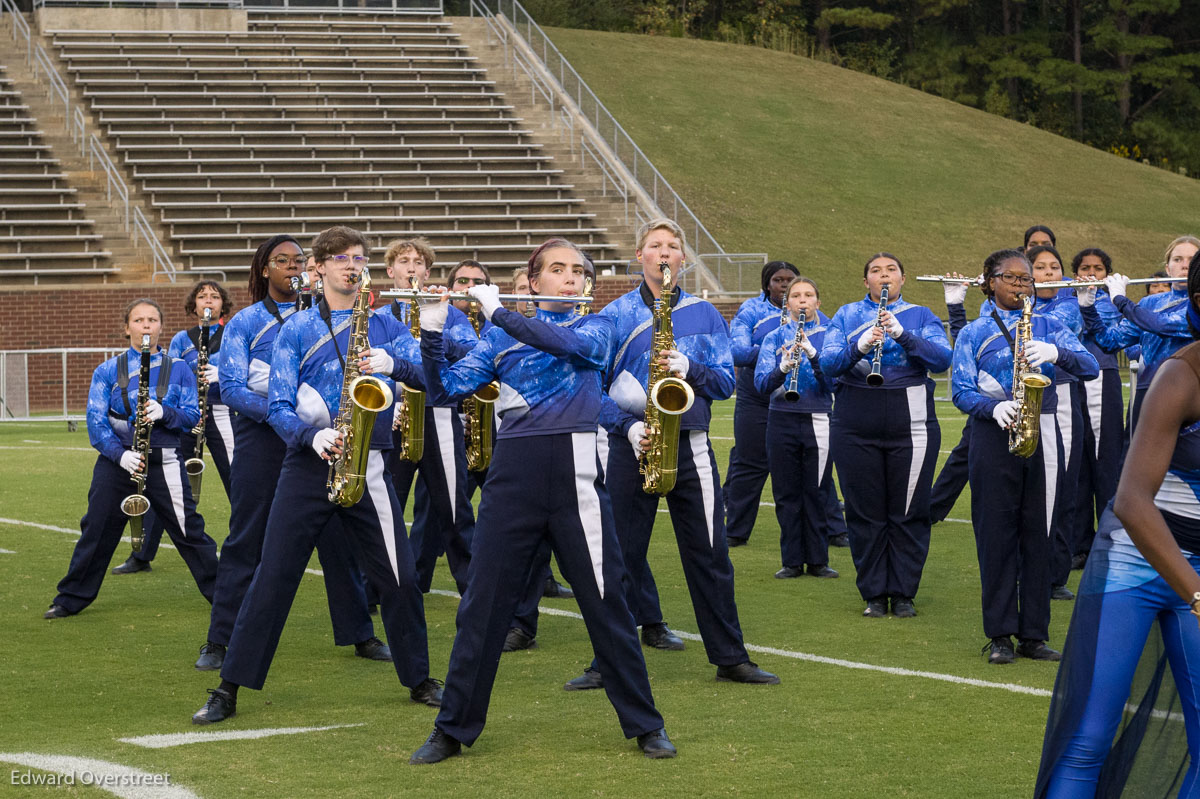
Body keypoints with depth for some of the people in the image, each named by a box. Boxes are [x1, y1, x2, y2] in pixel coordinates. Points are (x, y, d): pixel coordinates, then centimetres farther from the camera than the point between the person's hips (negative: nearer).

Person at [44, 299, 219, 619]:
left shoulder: (178, 370, 4)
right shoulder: (107, 371, 3)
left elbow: (192, 416, -1)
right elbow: (96, 422, -3)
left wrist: (164, 413, -21)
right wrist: (120, 454, -18)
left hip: (164, 463, -1)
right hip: (116, 462, 1)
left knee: (188, 529, -1)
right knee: (96, 531, 6)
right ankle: (70, 599, 18)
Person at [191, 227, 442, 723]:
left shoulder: (384, 325, 12)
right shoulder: (296, 329, 5)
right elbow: (278, 407, -1)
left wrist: (395, 365, -19)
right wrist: (313, 435, -21)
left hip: (367, 467, 2)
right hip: (308, 463, -2)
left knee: (398, 578, 2)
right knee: (273, 577, -4)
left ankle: (418, 680, 20)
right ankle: (228, 690, 0)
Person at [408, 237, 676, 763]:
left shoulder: (596, 327, 9)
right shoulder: (501, 337, 11)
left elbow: (568, 342, -15)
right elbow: (447, 387, 2)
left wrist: (498, 312, -14)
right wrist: (431, 332, -13)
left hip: (574, 474, -1)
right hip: (512, 477, 1)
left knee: (605, 602, 2)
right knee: (483, 605, 2)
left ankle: (645, 724, 13)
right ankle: (452, 730, 11)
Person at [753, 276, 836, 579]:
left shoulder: (830, 335, 4)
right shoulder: (774, 338, 7)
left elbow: (835, 379, -9)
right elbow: (761, 383, -5)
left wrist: (813, 354, -24)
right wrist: (783, 368, -25)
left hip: (819, 420, -1)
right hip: (782, 420, 1)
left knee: (816, 493, 2)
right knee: (787, 494, 4)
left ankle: (817, 560, 11)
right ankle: (792, 561, 12)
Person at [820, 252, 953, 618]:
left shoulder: (920, 316, 8)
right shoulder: (847, 315, 10)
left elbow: (942, 359, -8)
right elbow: (827, 363, -3)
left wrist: (902, 334, -21)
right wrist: (859, 347, -21)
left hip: (910, 422, 0)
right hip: (856, 424, 0)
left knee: (908, 512, 1)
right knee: (865, 512, 3)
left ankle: (903, 594, 11)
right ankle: (874, 594, 12)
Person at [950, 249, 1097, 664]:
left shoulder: (1049, 326, 13)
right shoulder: (973, 333, 9)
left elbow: (1090, 367, 0)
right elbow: (961, 390, 0)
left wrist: (1056, 353, -20)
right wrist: (994, 407, -19)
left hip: (1042, 437, 2)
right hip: (994, 438, -2)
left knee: (1038, 533, 2)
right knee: (996, 533, -2)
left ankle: (1034, 633, 8)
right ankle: (999, 634, 4)